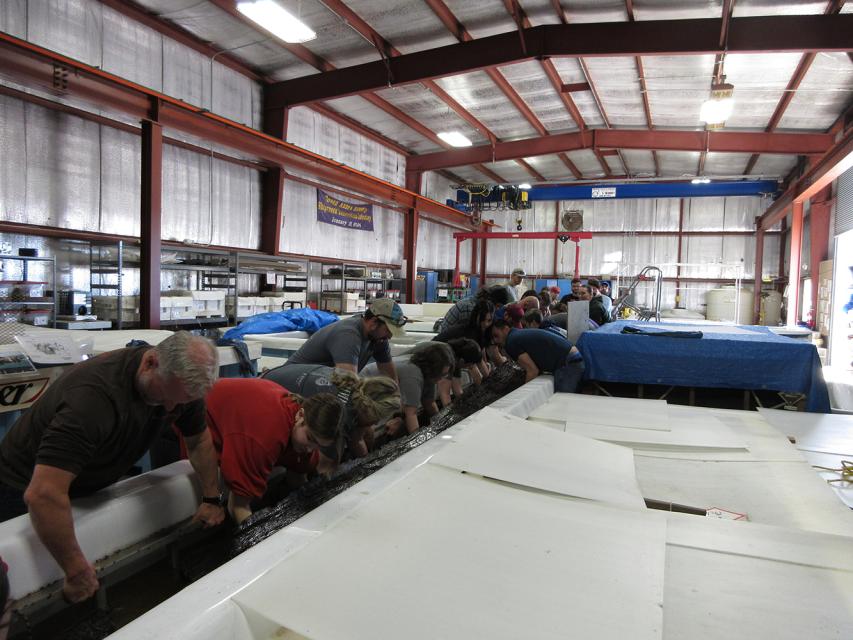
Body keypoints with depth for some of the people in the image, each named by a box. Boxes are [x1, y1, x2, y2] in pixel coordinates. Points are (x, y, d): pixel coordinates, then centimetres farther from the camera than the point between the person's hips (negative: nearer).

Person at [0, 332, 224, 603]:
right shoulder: (96, 393, -42)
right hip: (26, 487, -6)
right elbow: (42, 495, -45)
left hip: (90, 484, 6)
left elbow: (200, 440, -1)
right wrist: (77, 572, -38)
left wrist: (212, 499, -4)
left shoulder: (181, 380, -18)